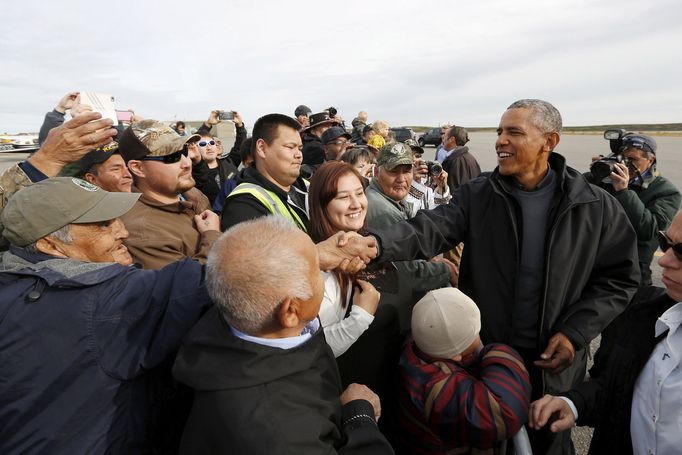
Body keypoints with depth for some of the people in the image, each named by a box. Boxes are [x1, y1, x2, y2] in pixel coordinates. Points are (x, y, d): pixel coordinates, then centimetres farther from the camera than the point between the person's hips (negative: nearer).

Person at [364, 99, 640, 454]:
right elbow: (428, 230, -23)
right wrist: (376, 242, -42)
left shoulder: (595, 206, -8)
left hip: (555, 360, 0)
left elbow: (620, 276, -2)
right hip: (483, 353, 0)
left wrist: (575, 332, -11)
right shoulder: (477, 195, -9)